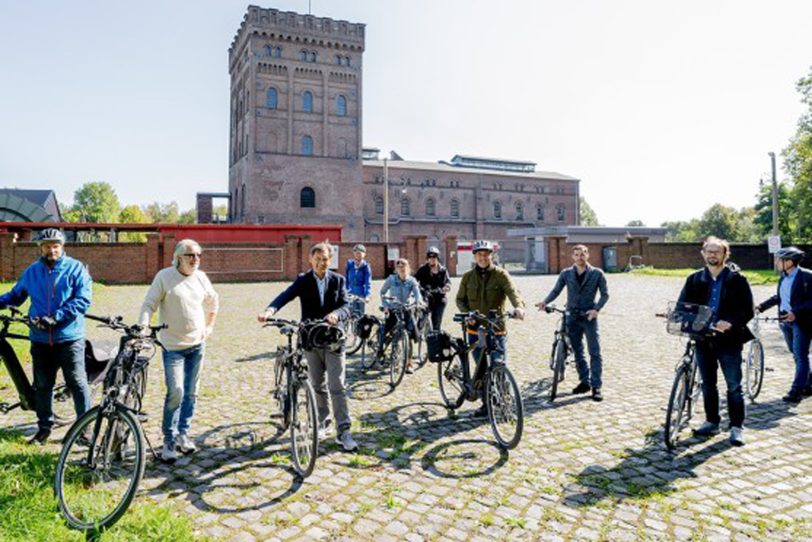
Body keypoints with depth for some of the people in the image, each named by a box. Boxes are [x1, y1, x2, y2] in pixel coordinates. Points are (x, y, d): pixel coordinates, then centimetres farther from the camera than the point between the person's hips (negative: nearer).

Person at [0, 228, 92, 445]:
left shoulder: (76, 268, -4)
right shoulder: (31, 271, 9)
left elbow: (83, 299, -13)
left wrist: (55, 317, -18)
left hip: (69, 338, -4)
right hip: (40, 339, 4)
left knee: (77, 384, -2)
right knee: (42, 386, 14)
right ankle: (44, 427, 28)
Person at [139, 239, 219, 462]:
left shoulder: (201, 277, 5)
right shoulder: (164, 276, -8)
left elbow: (213, 301, 20)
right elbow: (148, 305, -8)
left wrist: (209, 326, 15)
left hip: (197, 344, 5)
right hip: (173, 346, -5)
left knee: (191, 393, 11)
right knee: (175, 392, -11)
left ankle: (183, 433, 26)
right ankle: (169, 439, 5)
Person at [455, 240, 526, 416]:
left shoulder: (500, 274, -4)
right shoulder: (468, 276, 5)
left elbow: (512, 291, -19)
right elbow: (460, 299, 9)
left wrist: (519, 306, -40)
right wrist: (467, 313, -10)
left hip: (497, 329, -2)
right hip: (475, 329, 3)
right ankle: (486, 403, 22)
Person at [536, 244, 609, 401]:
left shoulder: (597, 273, -1)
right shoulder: (566, 274, 4)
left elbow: (605, 294, 1)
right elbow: (556, 290, 1)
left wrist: (596, 309, -14)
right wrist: (545, 302, -17)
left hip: (589, 316, -2)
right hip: (572, 317, 3)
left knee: (595, 352, -4)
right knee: (577, 351, 10)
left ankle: (596, 386, 3)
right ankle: (584, 381, 23)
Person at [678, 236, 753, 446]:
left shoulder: (737, 279, -3)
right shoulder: (695, 279, 6)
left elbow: (748, 310, -7)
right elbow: (683, 305, 4)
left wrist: (730, 323, -24)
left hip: (729, 340, -3)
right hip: (703, 340, 3)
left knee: (734, 386, 4)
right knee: (707, 384, 13)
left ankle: (737, 426, 16)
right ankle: (712, 422, 27)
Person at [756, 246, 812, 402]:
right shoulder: (783, 277, 8)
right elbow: (778, 297, 19)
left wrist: (796, 313, -24)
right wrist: (761, 307, 13)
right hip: (786, 321, 7)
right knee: (797, 356, 15)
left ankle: (796, 391, -3)